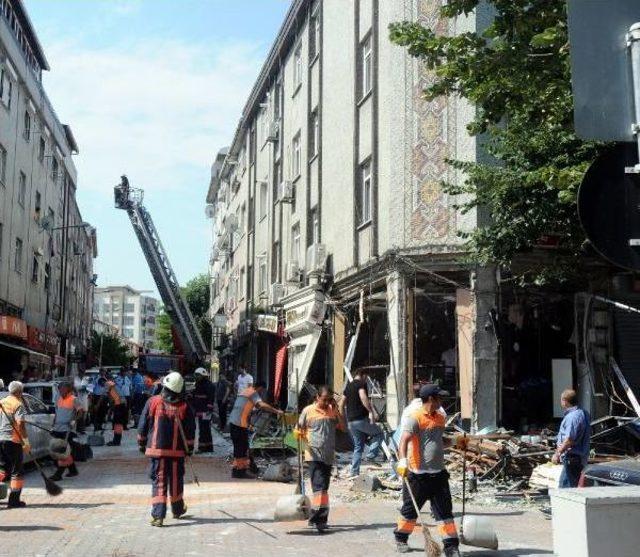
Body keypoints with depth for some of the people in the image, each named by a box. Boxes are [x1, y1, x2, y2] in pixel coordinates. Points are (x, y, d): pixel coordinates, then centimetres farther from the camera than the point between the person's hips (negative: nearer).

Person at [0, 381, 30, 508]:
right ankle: (14, 500, 4)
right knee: (16, 471, 3)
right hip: (13, 440, -7)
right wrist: (26, 442, -15)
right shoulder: (18, 404, -10)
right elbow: (20, 425, -19)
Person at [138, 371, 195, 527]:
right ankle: (177, 510, 31)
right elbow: (190, 431, 0)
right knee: (176, 480, 16)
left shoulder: (153, 402, -6)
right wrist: (189, 448, 11)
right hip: (177, 451, 1)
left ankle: (158, 515, -7)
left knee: (158, 481, 2)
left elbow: (143, 425, 1)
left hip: (157, 449, 0)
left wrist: (141, 443, 13)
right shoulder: (184, 407, -5)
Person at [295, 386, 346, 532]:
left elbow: (344, 428, 1)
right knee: (320, 487, -15)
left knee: (322, 488, 12)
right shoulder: (308, 411, -1)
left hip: (328, 456, 5)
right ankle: (320, 519, -16)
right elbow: (298, 430, 5)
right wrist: (300, 435, -17)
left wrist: (336, 410, -4)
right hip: (314, 455, -5)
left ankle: (314, 518, 23)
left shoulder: (333, 411, 10)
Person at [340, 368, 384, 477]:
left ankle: (354, 472, 11)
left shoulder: (348, 386, 19)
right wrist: (371, 411, -25)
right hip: (362, 419, -7)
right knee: (379, 434, 10)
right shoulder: (361, 384, -5)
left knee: (358, 446, 15)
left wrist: (343, 419, 26)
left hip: (351, 421, 8)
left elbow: (341, 404, 21)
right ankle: (371, 454, -10)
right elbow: (363, 397, -24)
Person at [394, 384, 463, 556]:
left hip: (439, 473, 6)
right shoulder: (415, 418, -14)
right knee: (410, 510, 10)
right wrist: (403, 460, -38)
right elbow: (404, 441, -24)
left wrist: (455, 441, 13)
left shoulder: (440, 418, 12)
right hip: (418, 474, -6)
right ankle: (401, 538, 31)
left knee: (444, 511, 4)